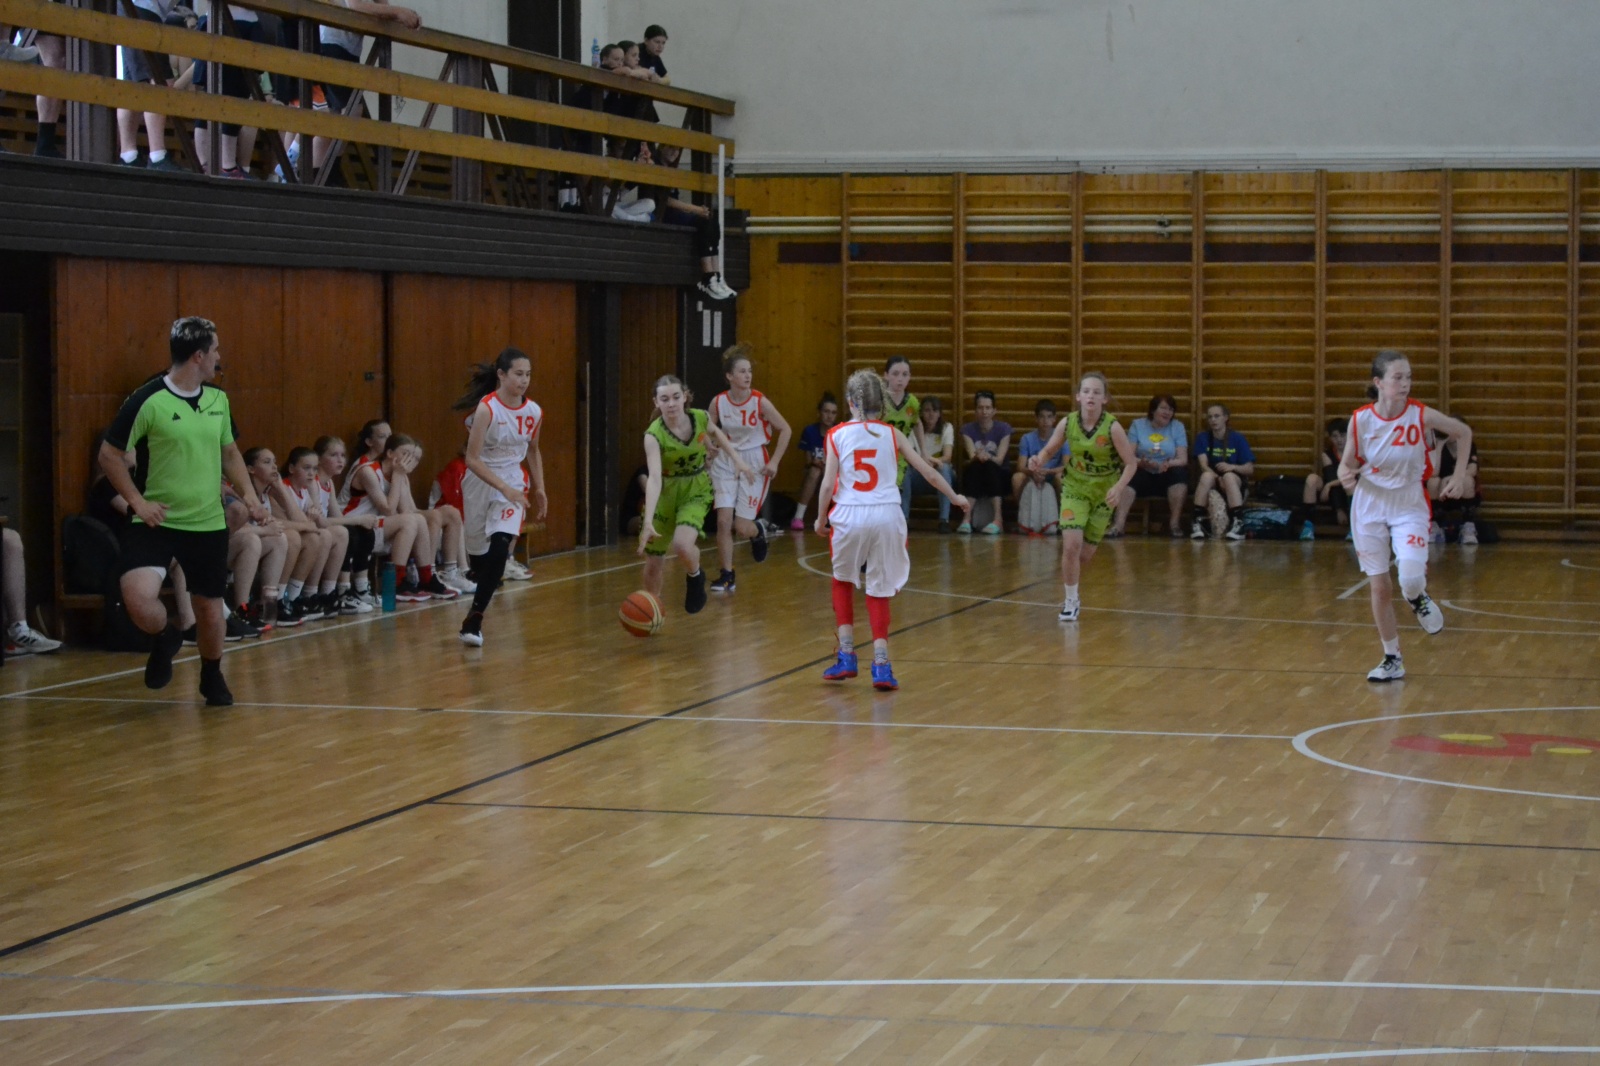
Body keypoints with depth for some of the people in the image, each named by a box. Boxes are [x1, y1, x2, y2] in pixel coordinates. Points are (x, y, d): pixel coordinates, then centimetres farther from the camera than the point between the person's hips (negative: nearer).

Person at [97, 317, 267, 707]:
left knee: (209, 606, 11)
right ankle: (165, 639, 10)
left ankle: (212, 677, 38)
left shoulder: (218, 399, 5)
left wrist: (248, 493, 4)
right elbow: (109, 455, -7)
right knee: (139, 596, -24)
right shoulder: (147, 400, -14)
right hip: (158, 522, -5)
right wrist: (138, 501, -14)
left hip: (209, 523, 5)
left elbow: (229, 451, 19)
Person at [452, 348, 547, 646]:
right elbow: (472, 459, -19)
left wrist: (539, 489, 9)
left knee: (500, 548, -19)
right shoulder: (487, 409, -19)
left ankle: (474, 619, -16)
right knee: (478, 552, 10)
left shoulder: (533, 412, -5)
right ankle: (476, 616, 36)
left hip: (513, 485, 2)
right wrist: (504, 488, -26)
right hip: (480, 482, -2)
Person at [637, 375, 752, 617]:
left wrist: (737, 458, 7)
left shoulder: (701, 418, -17)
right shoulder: (654, 435, -27)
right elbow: (654, 478, -38)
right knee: (653, 561, 6)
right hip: (665, 493, 0)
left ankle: (695, 576, 9)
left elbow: (716, 433, 10)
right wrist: (648, 521, -49)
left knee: (682, 545, -26)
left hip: (695, 490, 0)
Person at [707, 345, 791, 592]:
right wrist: (709, 459, 0)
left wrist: (774, 461, -8)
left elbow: (785, 429, -5)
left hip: (754, 465, -2)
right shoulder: (718, 402, -8)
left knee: (742, 527, -3)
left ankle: (758, 532, 36)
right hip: (726, 462, 2)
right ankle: (726, 576, 2)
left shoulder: (760, 402, -14)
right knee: (724, 520, -10)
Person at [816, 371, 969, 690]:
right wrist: (955, 498, 25)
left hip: (849, 516, -1)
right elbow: (929, 473, 10)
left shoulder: (837, 435, 2)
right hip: (886, 516, 1)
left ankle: (846, 656, 17)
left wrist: (821, 519, 13)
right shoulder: (892, 435, 7)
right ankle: (880, 664, 0)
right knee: (879, 591, 11)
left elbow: (828, 484, -3)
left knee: (843, 581, 23)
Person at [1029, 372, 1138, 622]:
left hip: (1103, 494, 0)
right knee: (1071, 545, -18)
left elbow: (1131, 463, -14)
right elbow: (1049, 450, 1)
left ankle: (1070, 592, 35)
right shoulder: (1067, 423, -13)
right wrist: (1039, 461, -22)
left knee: (1085, 554, 6)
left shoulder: (1112, 427, -20)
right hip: (1074, 489, 0)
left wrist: (1118, 488, -30)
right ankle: (1070, 601, 0)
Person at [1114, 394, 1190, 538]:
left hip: (1167, 476, 1)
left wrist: (1168, 464, -25)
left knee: (1180, 473, -33)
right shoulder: (1137, 425, 5)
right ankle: (1119, 524, -43)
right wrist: (1141, 463, -26)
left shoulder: (1178, 427, 7)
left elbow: (1183, 459, -3)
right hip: (1143, 473, -1)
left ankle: (1174, 523, -22)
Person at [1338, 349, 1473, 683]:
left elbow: (1463, 432, 3)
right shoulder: (1360, 420, -11)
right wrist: (1345, 476, -23)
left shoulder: (1421, 415, -14)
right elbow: (1347, 463, 0)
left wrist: (1460, 475, -3)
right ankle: (1392, 659, 20)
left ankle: (1417, 598, 16)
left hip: (1409, 507, -1)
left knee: (1411, 578, -22)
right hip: (1370, 506, 1)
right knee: (1379, 587, 4)